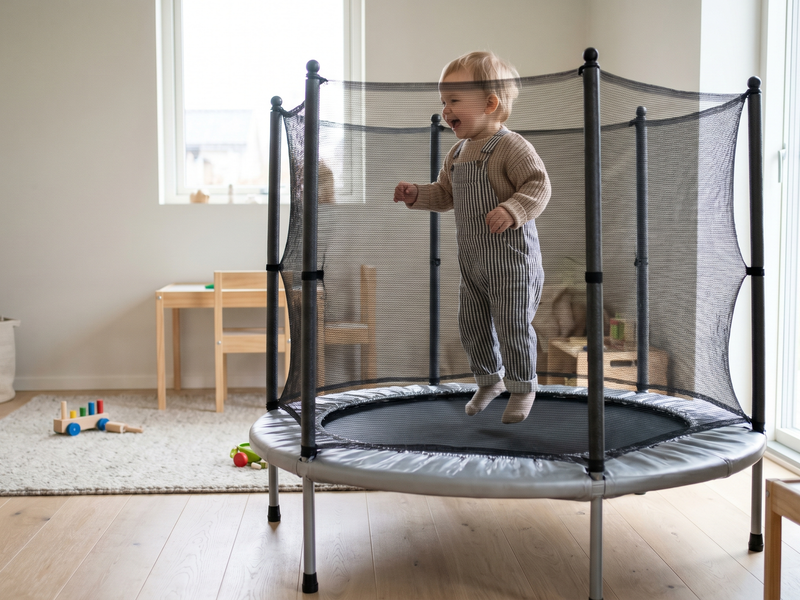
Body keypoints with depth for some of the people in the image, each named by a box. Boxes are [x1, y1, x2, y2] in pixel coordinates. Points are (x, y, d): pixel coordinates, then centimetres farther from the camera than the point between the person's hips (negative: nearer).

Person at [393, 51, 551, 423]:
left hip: (511, 257, -8)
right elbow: (445, 195, 20)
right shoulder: (458, 153, 11)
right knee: (471, 323, 14)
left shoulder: (511, 147, -15)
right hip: (472, 259, 8)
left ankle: (522, 387, 18)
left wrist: (512, 209, -35)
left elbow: (539, 186, -20)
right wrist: (416, 194, 4)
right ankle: (489, 379, 34)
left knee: (512, 325, -1)